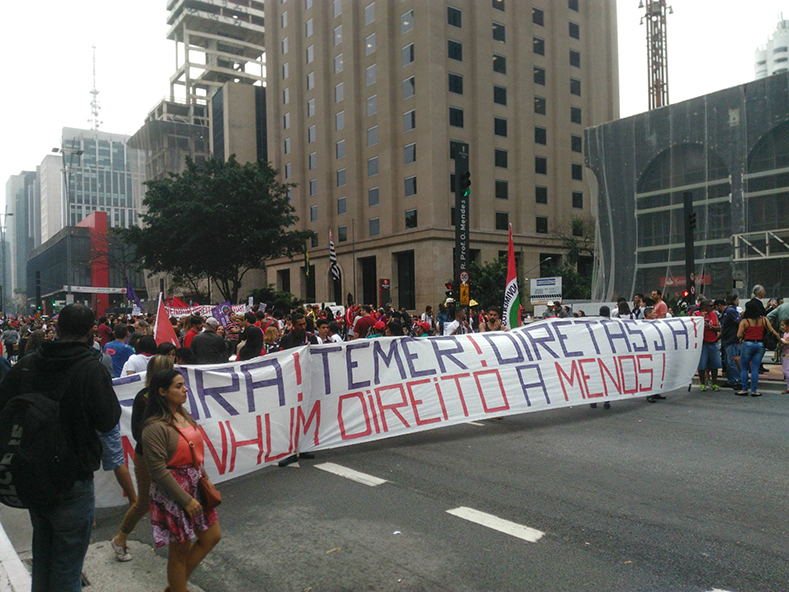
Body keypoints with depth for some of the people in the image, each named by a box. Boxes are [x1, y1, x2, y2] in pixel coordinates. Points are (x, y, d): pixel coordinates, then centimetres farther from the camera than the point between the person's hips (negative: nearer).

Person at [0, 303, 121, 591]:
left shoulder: (26, 365, -5)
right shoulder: (92, 369, -20)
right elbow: (108, 421, -15)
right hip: (73, 481, -6)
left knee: (41, 556, 27)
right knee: (67, 568, 9)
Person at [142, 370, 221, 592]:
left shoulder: (183, 414, 5)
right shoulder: (155, 427, -21)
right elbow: (158, 470, -21)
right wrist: (186, 500, -19)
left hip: (195, 488, 9)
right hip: (172, 495, -9)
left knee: (211, 537, 17)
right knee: (180, 550, 7)